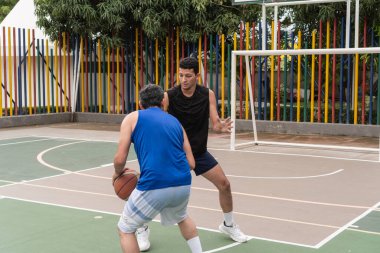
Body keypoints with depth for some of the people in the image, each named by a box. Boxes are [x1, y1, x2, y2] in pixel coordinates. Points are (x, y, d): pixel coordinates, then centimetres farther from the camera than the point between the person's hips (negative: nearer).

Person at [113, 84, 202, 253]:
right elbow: (191, 163, 17)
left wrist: (117, 173, 23)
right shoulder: (175, 121, 21)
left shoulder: (132, 118, 10)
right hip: (183, 185, 5)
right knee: (182, 217, 38)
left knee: (125, 229, 18)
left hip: (154, 187, -5)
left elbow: (120, 159, 2)